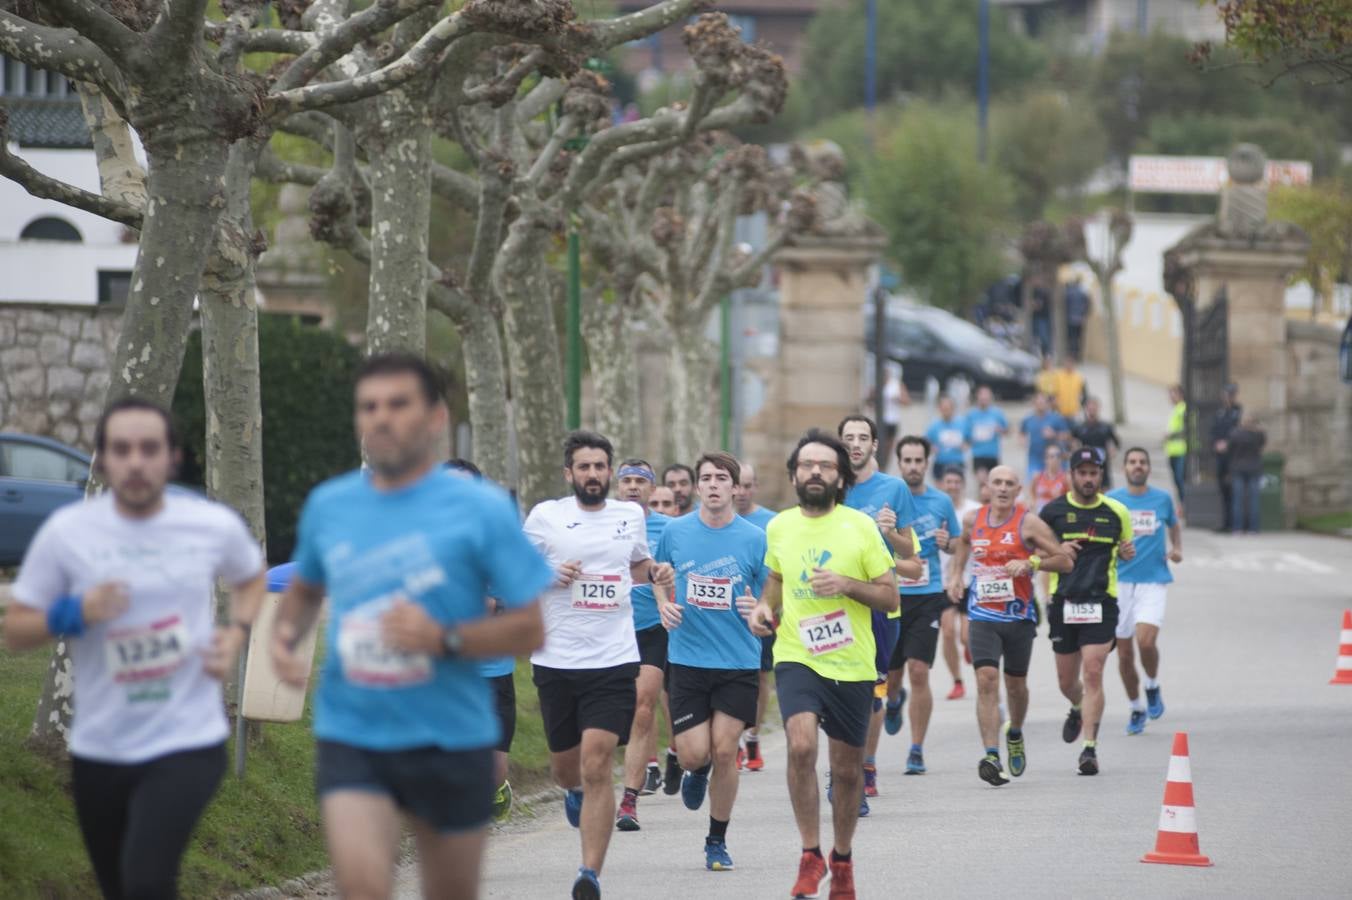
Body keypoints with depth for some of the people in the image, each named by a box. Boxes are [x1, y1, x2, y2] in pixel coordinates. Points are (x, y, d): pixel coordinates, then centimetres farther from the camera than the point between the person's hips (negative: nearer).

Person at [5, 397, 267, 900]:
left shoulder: (214, 526, -3)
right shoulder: (66, 533, -6)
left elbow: (252, 579, 20)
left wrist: (236, 634, 0)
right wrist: (72, 615, -19)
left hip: (189, 744, -2)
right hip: (99, 750, 2)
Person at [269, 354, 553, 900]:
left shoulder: (481, 509, -6)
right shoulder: (327, 506, 5)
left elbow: (529, 630, -6)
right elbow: (306, 589, 25)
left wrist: (445, 639, -22)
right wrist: (285, 634, 3)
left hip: (450, 738, -1)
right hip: (350, 736, 1)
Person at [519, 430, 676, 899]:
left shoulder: (631, 515, 9)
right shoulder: (545, 516, 0)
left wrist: (655, 574, 4)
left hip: (614, 661, 0)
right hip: (556, 661, 0)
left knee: (596, 765, -13)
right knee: (565, 761, 14)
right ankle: (575, 793, 54)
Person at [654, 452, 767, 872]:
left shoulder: (754, 538, -2)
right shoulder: (676, 531, 2)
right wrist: (664, 604, 1)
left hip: (739, 662, -1)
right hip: (688, 660, 1)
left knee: (724, 752, -4)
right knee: (693, 754, -5)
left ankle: (717, 841, 14)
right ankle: (697, 774, 35)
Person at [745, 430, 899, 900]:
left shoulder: (860, 526, -5)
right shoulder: (779, 527, 3)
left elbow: (890, 597, -2)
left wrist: (848, 584, -19)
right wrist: (765, 606, 2)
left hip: (852, 665, 0)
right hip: (796, 658, 0)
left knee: (847, 769, 10)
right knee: (801, 744, -24)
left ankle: (842, 859, 33)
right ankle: (810, 855, -11)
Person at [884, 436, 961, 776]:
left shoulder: (941, 502, 6)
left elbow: (958, 544, 17)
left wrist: (946, 542, -5)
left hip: (927, 596, 0)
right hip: (890, 595, 0)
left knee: (919, 671, -11)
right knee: (891, 672, 8)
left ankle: (917, 750, -3)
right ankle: (894, 701, 47)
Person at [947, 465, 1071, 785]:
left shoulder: (1028, 523, -8)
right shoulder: (972, 519, 3)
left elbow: (1064, 561, -8)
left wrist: (1030, 562, -22)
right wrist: (957, 574, 17)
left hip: (1019, 615, -1)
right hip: (983, 615, 1)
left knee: (1016, 683, 13)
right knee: (986, 679, -16)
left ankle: (1015, 735, 44)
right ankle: (991, 756, -23)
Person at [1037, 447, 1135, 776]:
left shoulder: (1116, 512, 5)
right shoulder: (1053, 511, 3)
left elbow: (1124, 548, 19)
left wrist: (1127, 551, -4)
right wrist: (1057, 551, -11)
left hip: (1101, 602, -1)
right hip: (1063, 602, 2)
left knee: (1093, 674, -14)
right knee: (1067, 680, 11)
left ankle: (1090, 749, -13)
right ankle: (1078, 709, 47)